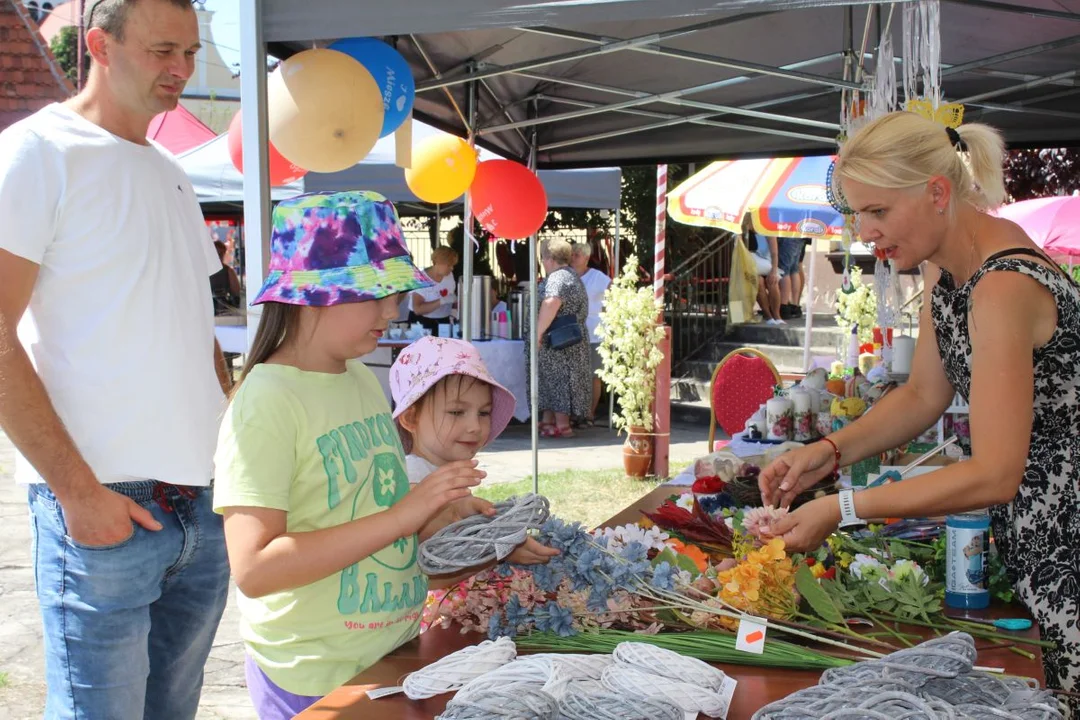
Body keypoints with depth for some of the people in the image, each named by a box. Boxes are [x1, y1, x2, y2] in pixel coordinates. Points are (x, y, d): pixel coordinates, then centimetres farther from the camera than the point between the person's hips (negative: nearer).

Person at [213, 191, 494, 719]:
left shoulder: (363, 380, 4)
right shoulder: (267, 402, -19)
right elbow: (253, 569, -26)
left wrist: (438, 518, -3)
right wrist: (401, 517, -27)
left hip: (395, 650, 7)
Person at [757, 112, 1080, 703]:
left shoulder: (1003, 287, -26)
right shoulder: (948, 266, 4)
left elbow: (994, 473, -29)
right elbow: (924, 395, 11)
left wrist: (843, 510, -29)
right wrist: (829, 451, -4)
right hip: (1023, 538, 9)